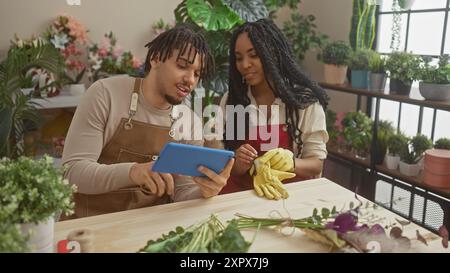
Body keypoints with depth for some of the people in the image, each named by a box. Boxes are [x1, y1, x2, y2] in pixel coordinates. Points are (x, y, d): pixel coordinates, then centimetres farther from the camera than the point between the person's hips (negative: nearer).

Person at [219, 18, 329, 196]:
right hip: (241, 191, 1)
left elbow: (316, 164, -2)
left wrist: (291, 163, -22)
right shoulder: (230, 100, 2)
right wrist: (239, 165, -18)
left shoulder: (306, 100, -3)